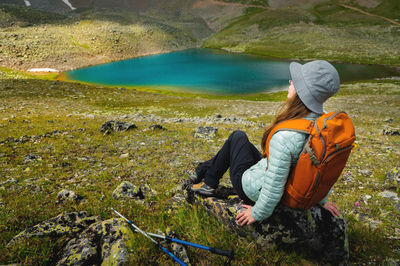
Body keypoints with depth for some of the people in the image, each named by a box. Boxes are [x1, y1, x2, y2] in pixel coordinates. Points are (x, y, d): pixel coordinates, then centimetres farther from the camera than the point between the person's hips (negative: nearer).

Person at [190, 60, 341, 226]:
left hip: (252, 190, -7)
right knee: (240, 140, 25)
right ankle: (202, 170, 44)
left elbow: (274, 185, -33)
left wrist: (258, 214, -15)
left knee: (238, 137, 14)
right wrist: (322, 199, 14)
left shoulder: (285, 135, -38)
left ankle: (209, 183, 29)